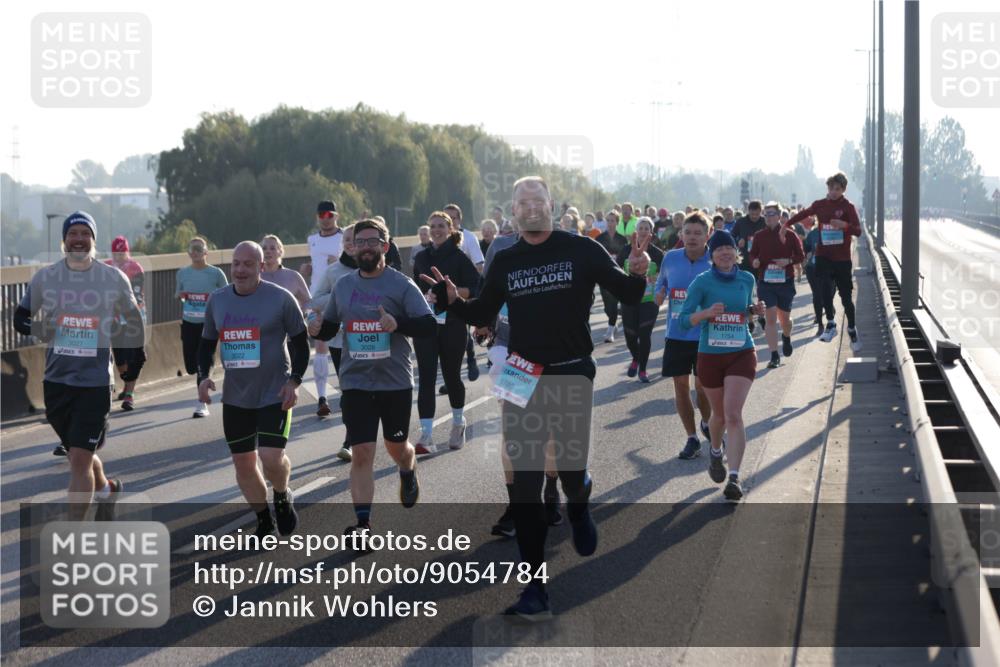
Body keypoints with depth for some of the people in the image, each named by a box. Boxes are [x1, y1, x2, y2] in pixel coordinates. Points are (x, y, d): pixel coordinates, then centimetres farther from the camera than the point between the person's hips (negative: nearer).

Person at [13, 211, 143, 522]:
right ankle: (106, 489, 48)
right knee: (79, 454, 17)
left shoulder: (114, 278, -2)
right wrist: (36, 328, -11)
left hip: (96, 382, -3)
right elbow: (22, 317, 10)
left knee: (80, 460, -9)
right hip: (56, 379, 3)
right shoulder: (45, 277, 1)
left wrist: (134, 354, 8)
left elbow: (133, 319, 13)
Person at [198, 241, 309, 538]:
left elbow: (300, 343, -2)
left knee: (271, 457, -17)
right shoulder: (218, 300, 5)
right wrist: (204, 376, -1)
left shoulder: (281, 298, -8)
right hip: (235, 397, 5)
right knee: (243, 463, 7)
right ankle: (264, 520, 25)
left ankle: (283, 498, 16)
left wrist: (294, 381, -12)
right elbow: (207, 343, 15)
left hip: (274, 394, -5)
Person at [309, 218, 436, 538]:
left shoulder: (401, 284, -7)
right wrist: (317, 329, -6)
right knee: (361, 453, -6)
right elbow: (330, 326, 18)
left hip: (395, 382, -2)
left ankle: (408, 474, 52)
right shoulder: (343, 285, 6)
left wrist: (398, 324, -30)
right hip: (355, 383, 2)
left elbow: (429, 326, -13)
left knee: (397, 446, 17)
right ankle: (363, 523, -4)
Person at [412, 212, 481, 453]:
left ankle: (458, 423, 32)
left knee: (451, 375, 7)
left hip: (452, 324, -3)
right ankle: (426, 435, -11)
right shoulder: (422, 258, 11)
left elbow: (475, 289, -8)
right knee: (426, 377, -6)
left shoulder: (459, 257, -2)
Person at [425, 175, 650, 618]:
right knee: (525, 486, -1)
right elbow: (483, 315, 15)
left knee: (571, 470, -1)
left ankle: (579, 509, 40)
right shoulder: (505, 262, 8)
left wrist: (638, 275, -21)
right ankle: (534, 587, 5)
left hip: (572, 377, -2)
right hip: (522, 379, 3)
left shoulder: (581, 251, -2)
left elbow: (627, 296, 1)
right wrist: (453, 301, -5)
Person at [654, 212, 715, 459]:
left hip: (705, 336, -3)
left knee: (703, 386, 1)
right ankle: (692, 438, 18)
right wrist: (659, 293, -5)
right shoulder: (671, 258, 1)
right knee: (681, 386, 5)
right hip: (676, 335, 3)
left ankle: (707, 424, 32)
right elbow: (661, 282, 17)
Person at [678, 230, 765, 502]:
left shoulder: (747, 280, 2)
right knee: (719, 414, 15)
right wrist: (706, 313, -30)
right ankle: (716, 453, 48)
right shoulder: (702, 282, -8)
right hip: (710, 356, 0)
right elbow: (684, 321, -12)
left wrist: (756, 310, -2)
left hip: (742, 354, 0)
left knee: (733, 414, -15)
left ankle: (734, 478, -18)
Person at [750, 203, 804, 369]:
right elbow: (753, 254, 7)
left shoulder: (789, 235, -3)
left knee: (785, 318, 13)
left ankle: (786, 337, 48)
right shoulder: (759, 236, 1)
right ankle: (774, 355, -5)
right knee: (771, 317, -9)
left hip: (785, 282, 0)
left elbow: (800, 255, 1)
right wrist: (754, 261, -15)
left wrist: (788, 261, -17)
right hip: (765, 282, 0)